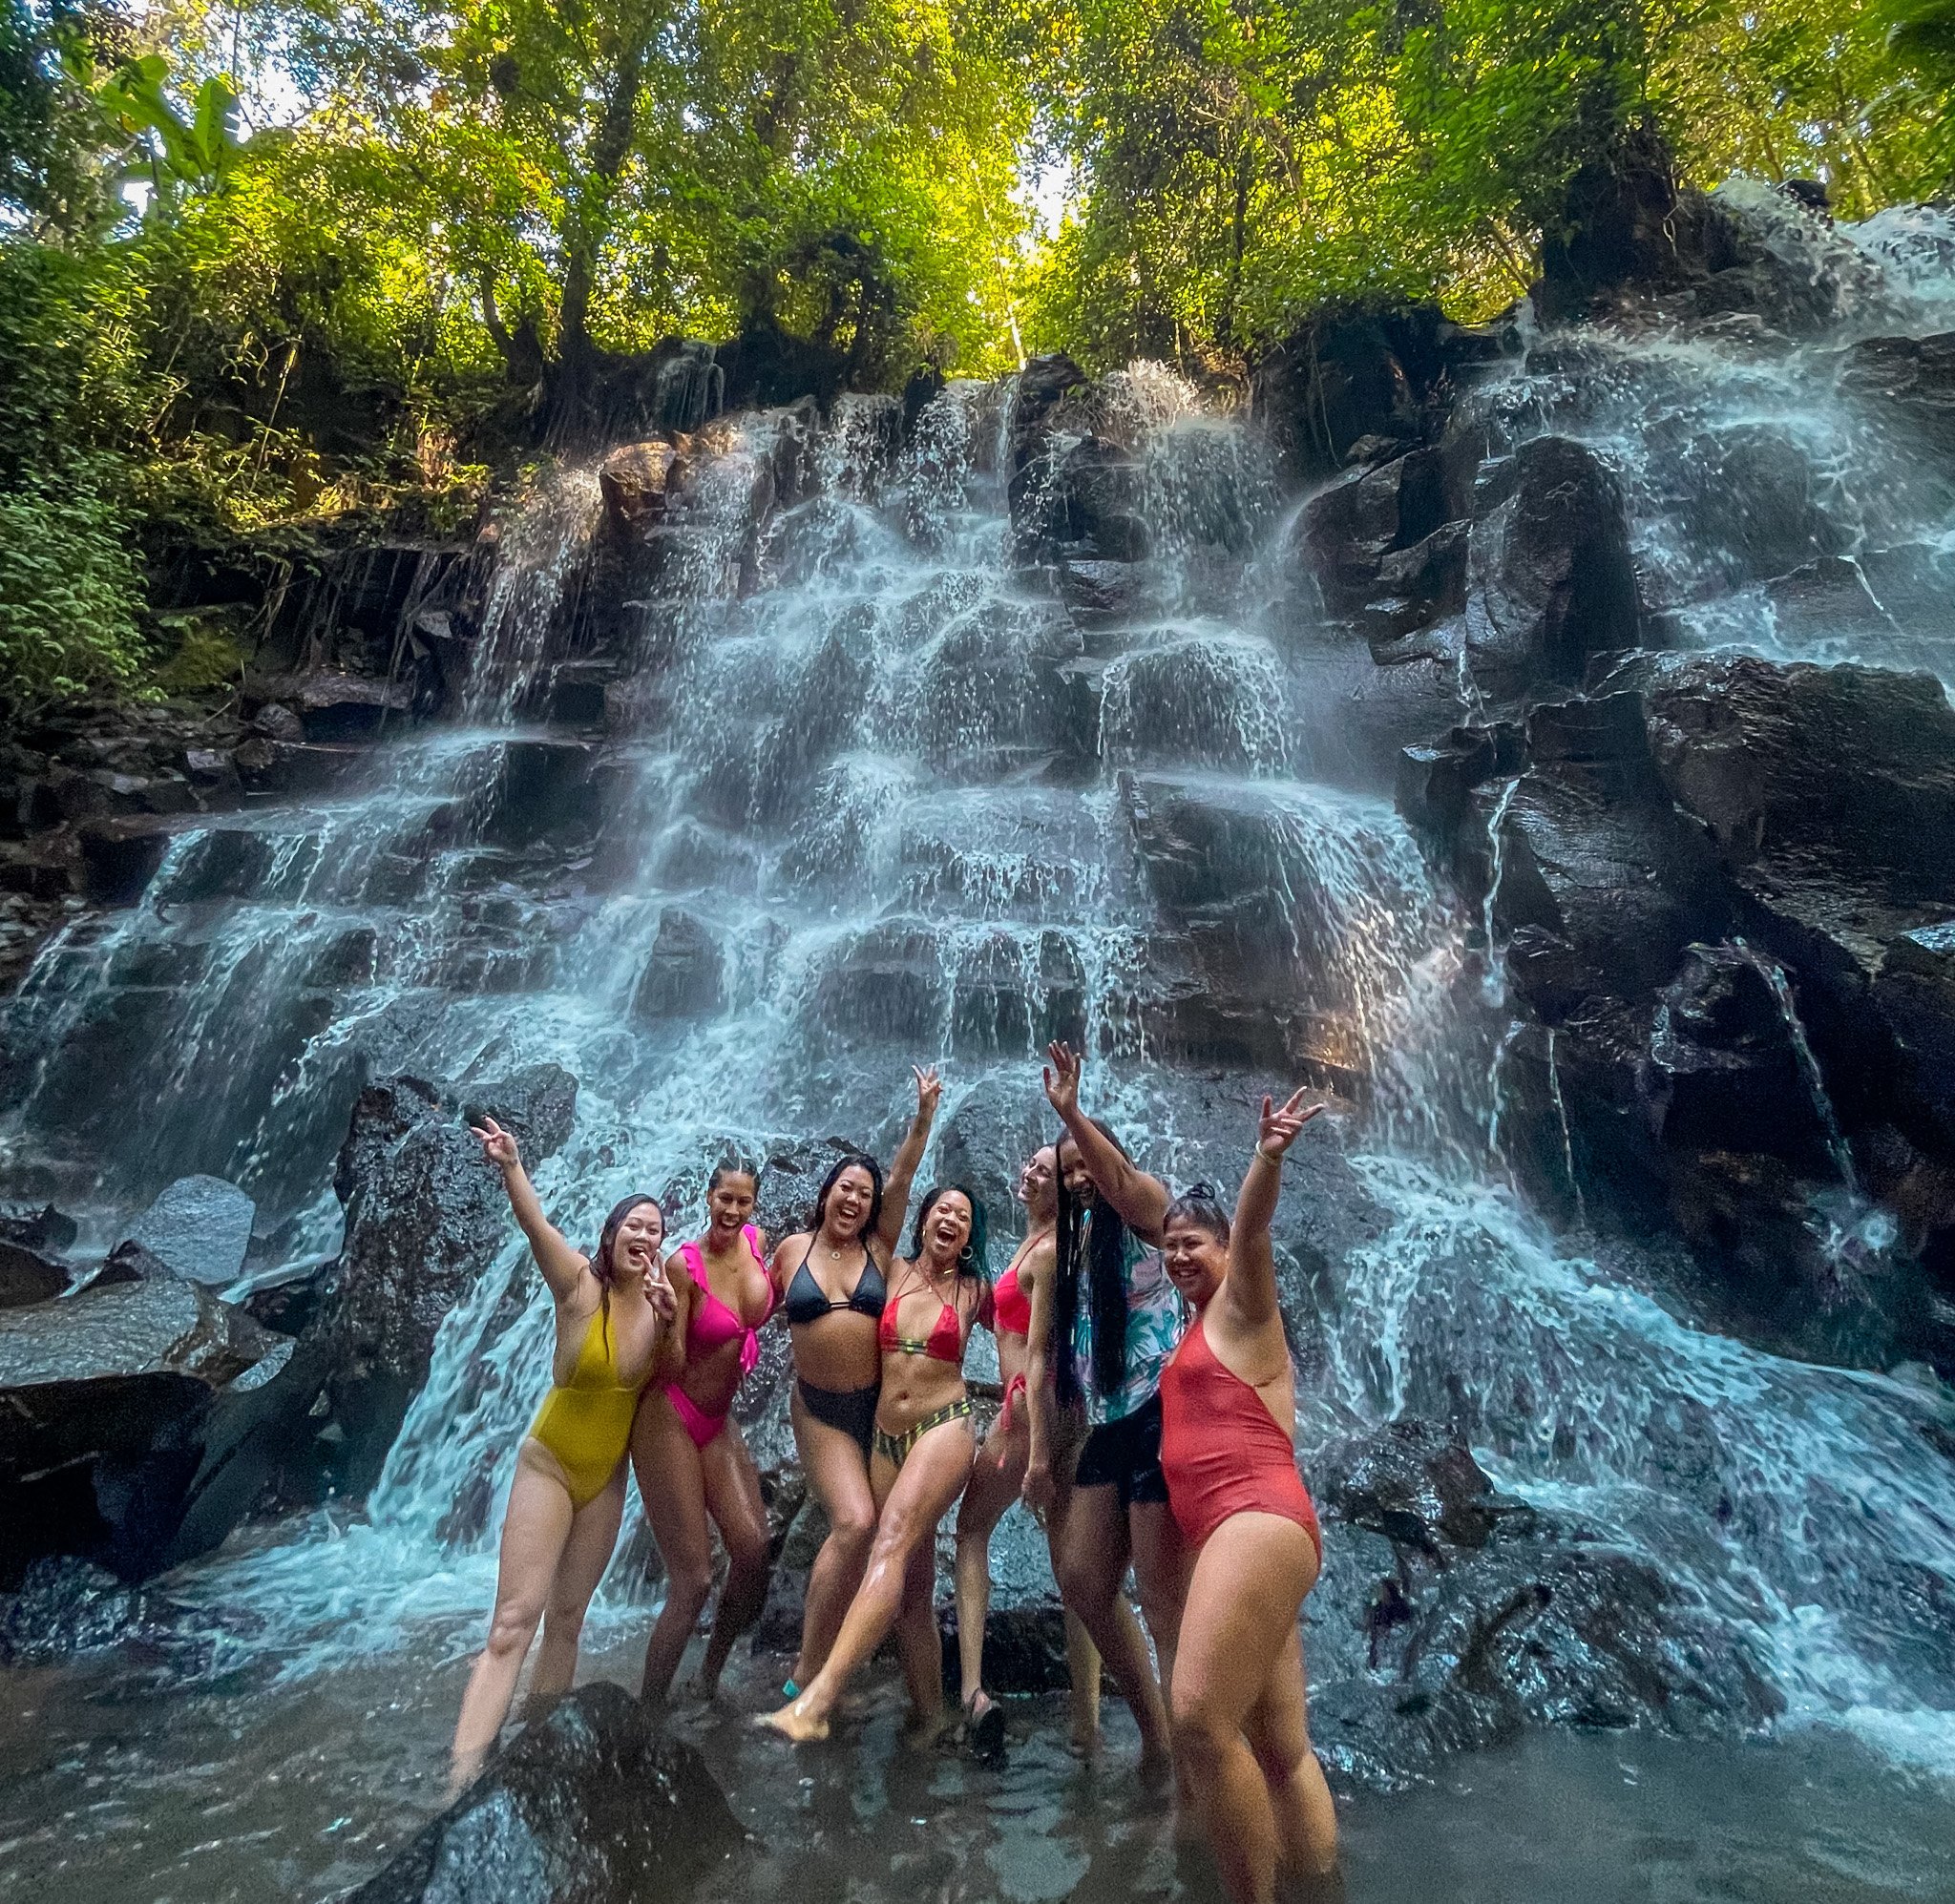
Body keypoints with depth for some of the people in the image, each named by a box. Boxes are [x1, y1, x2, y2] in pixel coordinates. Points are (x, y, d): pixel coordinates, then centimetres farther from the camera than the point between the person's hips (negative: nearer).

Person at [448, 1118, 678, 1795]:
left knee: (567, 1618, 14)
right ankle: (461, 1780, -4)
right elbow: (538, 1227, -38)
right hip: (548, 1464, -4)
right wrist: (511, 1167, -56)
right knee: (513, 1621, -8)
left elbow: (672, 1378, -2)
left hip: (608, 1477, 4)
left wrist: (670, 1325, -21)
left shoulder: (657, 1295, -6)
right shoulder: (581, 1285, -19)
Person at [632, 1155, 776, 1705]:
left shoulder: (757, 1241, -3)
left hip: (719, 1421, 5)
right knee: (692, 1582, -3)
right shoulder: (683, 1264, -20)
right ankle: (648, 1706, 19)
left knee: (753, 1546, -8)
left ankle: (709, 1680, 17)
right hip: (670, 1420, -5)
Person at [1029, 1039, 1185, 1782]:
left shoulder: (1146, 1207, -4)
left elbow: (1118, 1177, -30)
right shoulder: (1072, 1246, 16)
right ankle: (1156, 1739, 28)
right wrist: (1043, 1451, 16)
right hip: (1106, 1427, 8)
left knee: (1161, 1599, -4)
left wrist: (1071, 1112, -42)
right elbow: (1052, 1351, 17)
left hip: (1159, 1415, -8)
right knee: (1083, 1583, 13)